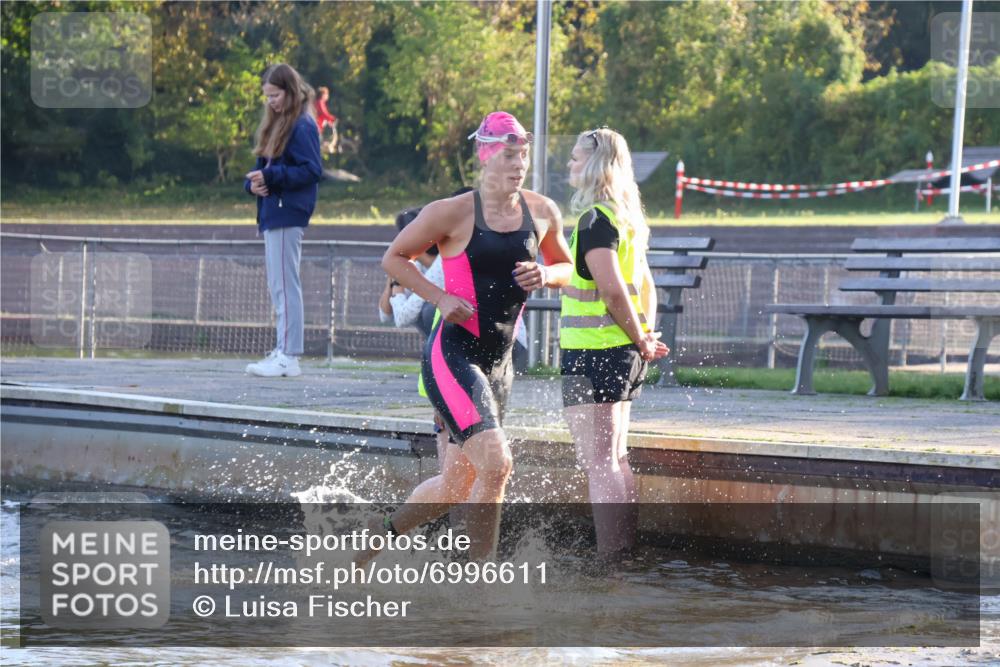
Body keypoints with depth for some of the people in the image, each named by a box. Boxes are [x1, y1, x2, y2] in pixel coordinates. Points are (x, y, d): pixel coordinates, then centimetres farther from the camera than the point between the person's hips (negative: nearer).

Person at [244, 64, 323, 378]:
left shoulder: (302, 126, -10)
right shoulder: (277, 124, 18)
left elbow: (311, 170, -16)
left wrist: (271, 176, -20)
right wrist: (253, 182, -1)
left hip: (288, 215, -10)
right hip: (273, 213, 10)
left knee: (285, 286, -10)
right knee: (277, 287, 11)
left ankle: (288, 358, -10)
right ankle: (283, 351, 16)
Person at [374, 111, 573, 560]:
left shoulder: (542, 213, 5)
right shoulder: (454, 213, -10)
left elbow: (567, 267, 20)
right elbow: (394, 258, 0)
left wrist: (546, 276, -3)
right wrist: (441, 298, -12)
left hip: (499, 362, 7)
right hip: (453, 355, -7)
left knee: (457, 484, 14)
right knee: (496, 463, -21)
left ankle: (379, 532, 38)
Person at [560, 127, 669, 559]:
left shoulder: (595, 220, -15)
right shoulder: (626, 218, 14)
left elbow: (613, 290, -23)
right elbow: (645, 286, 20)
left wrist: (640, 340, -13)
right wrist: (644, 337, 11)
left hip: (593, 352, -9)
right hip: (624, 353, 9)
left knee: (598, 463, -8)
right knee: (615, 459, 15)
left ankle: (609, 560, -9)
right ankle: (626, 551, 19)